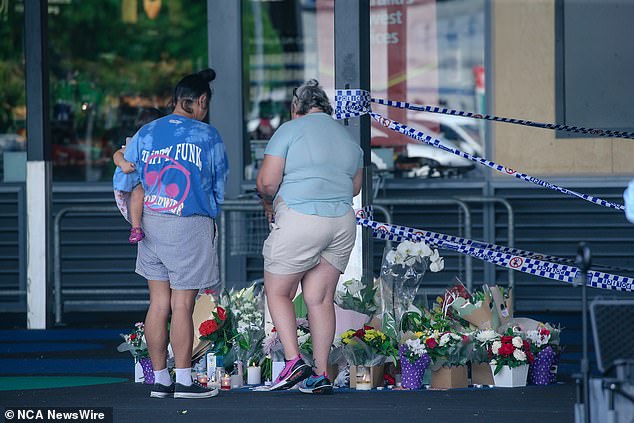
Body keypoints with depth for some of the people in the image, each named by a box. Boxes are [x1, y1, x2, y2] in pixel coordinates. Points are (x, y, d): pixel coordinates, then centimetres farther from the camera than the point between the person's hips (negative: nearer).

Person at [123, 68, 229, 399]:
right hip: (190, 225, -4)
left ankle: (160, 380, 12)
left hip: (151, 222, 4)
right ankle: (183, 381, 2)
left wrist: (137, 222, 24)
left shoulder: (146, 133, 6)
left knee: (159, 303, 9)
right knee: (182, 305, -1)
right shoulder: (207, 137, -5)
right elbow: (219, 187, 5)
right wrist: (210, 213, 23)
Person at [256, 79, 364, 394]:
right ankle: (321, 375, 6)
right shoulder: (348, 138, 15)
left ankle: (293, 361, -9)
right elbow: (354, 187, 23)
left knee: (278, 293, 6)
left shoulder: (290, 130, -4)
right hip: (342, 223, 6)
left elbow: (267, 181, -11)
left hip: (298, 220, -6)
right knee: (321, 299, 9)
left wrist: (268, 204, 8)